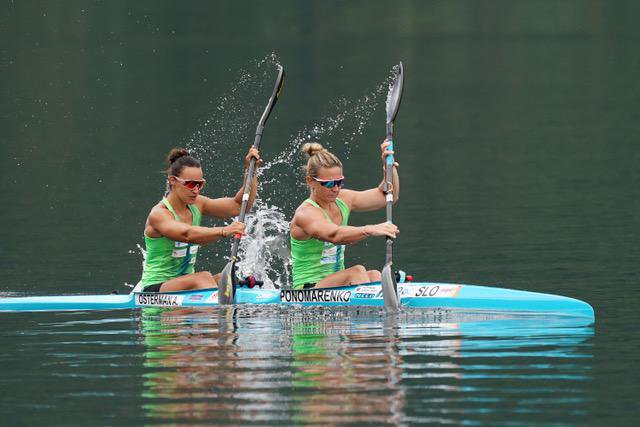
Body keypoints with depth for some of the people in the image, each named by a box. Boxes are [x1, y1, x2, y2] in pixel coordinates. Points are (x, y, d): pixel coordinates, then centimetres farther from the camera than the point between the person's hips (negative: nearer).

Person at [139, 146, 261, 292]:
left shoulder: (196, 205, 7)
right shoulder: (159, 214, -17)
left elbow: (239, 206, 6)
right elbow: (187, 234, -37)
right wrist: (223, 232, -51)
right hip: (155, 287, -7)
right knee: (204, 277, -33)